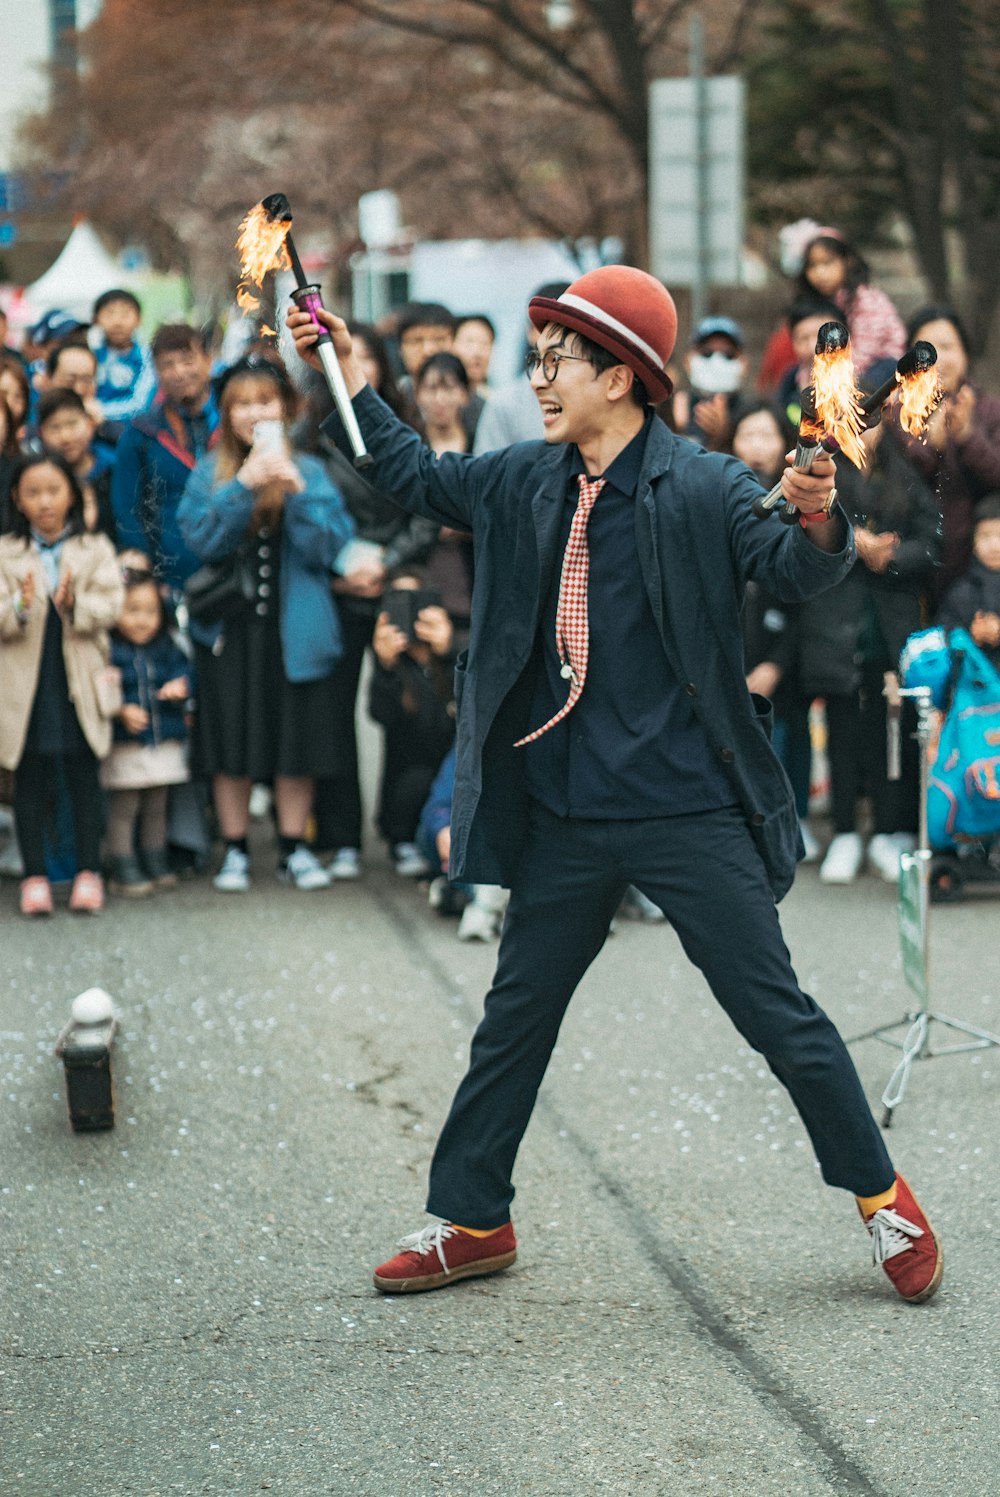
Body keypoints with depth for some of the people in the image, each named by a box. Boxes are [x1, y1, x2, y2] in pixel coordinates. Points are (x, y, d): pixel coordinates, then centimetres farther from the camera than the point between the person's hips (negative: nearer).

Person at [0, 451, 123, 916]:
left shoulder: (96, 549, 6)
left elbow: (110, 604, -7)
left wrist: (74, 604, -26)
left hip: (79, 682, 0)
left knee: (84, 776, 4)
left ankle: (88, 872, 10)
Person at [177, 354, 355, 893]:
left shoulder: (309, 471, 2)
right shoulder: (209, 473, 2)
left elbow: (329, 546, -7)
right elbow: (201, 539, -12)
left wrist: (297, 490, -18)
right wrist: (244, 484, -19)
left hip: (294, 625, 0)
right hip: (228, 626, 0)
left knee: (296, 743, 5)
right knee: (231, 744, 4)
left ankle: (294, 847, 17)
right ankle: (235, 850, 15)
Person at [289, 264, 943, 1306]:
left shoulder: (699, 488, -10)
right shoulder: (525, 484, 6)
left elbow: (792, 570, -21)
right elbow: (421, 480, 22)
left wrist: (817, 520, -42)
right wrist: (352, 379, 16)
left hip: (687, 813, -5)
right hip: (564, 820, 5)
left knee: (778, 1015, 0)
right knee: (514, 1019, 13)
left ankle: (883, 1200, 16)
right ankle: (471, 1220, 27)